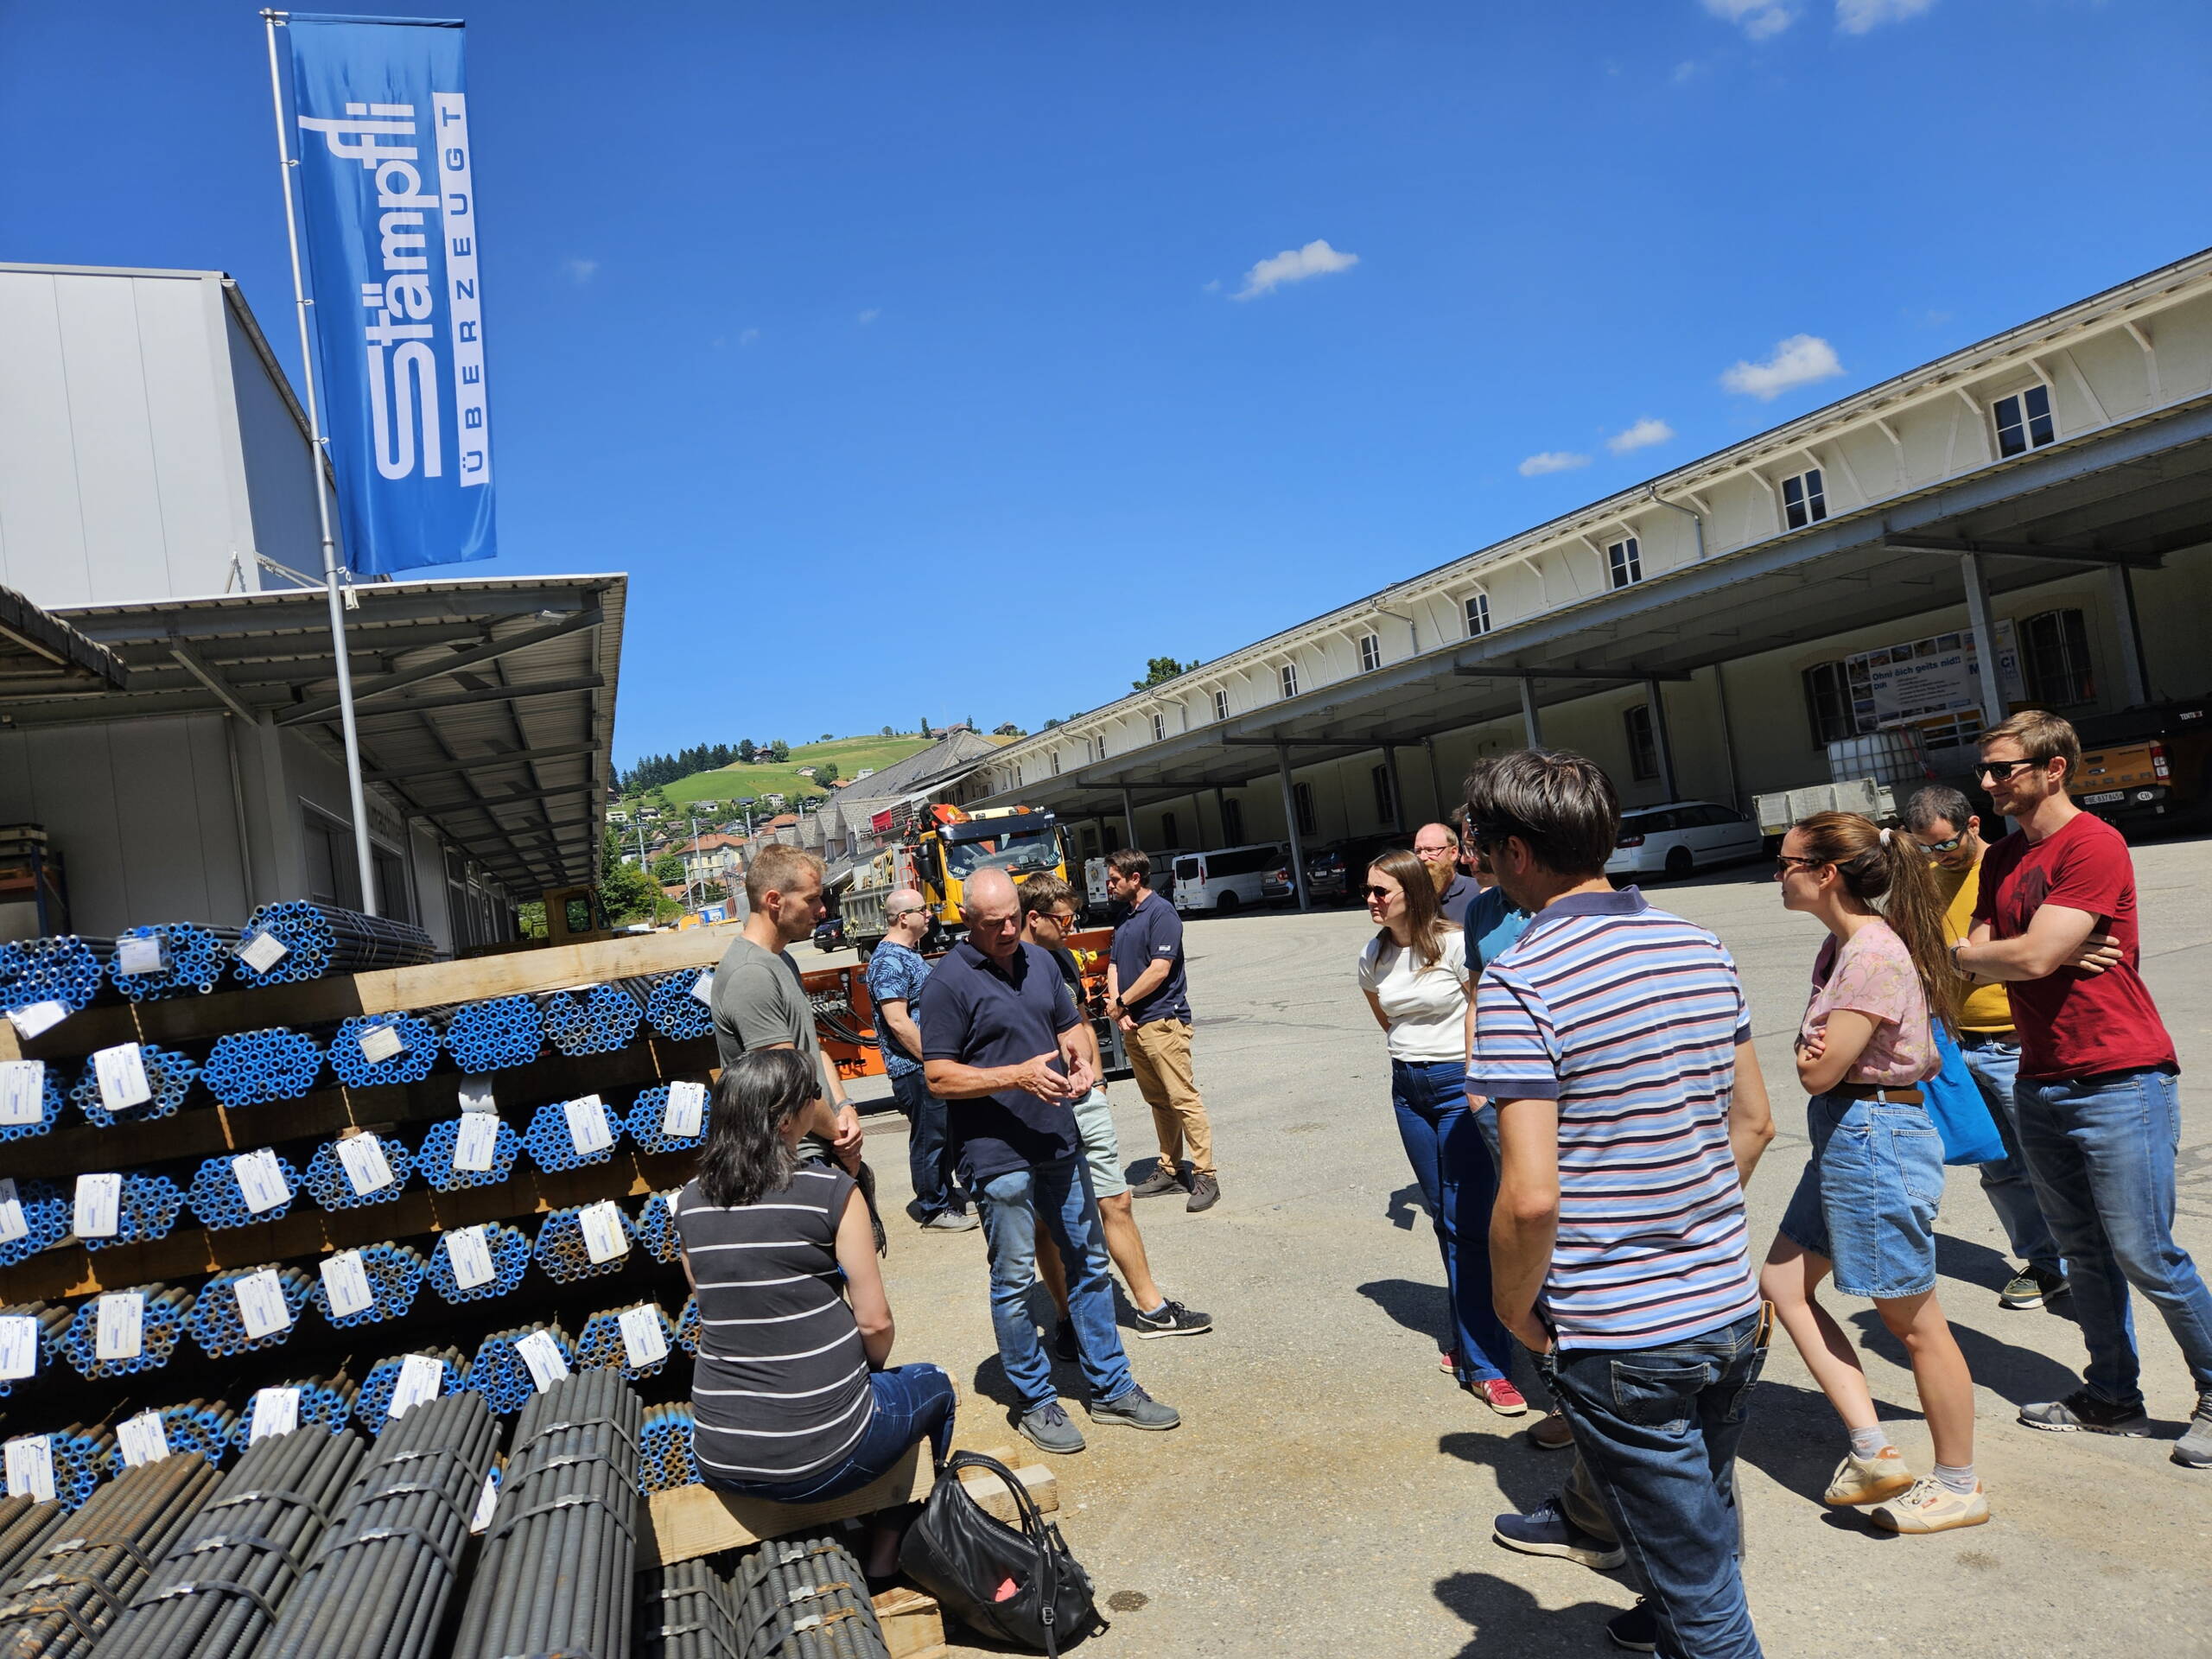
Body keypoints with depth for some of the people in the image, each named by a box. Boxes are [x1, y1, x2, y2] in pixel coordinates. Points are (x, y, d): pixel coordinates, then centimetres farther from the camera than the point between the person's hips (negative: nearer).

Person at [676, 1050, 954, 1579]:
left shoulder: (690, 1201, 0)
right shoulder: (829, 1191, -14)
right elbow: (874, 1321, -10)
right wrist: (873, 1367, 11)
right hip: (819, 1457, -5)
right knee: (933, 1387, 24)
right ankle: (888, 1551, 26)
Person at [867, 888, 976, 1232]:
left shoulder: (908, 953, 14)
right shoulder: (889, 961, -18)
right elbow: (898, 1022, -24)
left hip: (932, 1062, 10)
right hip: (915, 1069, -10)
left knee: (942, 1132, 19)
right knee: (929, 1136, -1)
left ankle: (947, 1193, 33)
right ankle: (934, 1210, 10)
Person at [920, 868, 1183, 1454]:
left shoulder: (1039, 961, 8)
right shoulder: (950, 981, -12)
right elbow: (938, 1077, -14)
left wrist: (1080, 1060, -4)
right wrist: (1018, 1076, -23)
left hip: (1059, 1144, 7)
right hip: (998, 1157, -6)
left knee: (1089, 1264, 14)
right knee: (1014, 1282, 5)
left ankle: (1112, 1389, 28)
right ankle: (1034, 1402, 22)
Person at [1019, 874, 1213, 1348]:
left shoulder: (1064, 958, 13)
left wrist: (1096, 1078, 15)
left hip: (1086, 1099, 7)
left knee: (1117, 1203, 11)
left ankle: (1151, 1307, 21)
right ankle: (1068, 1319, 20)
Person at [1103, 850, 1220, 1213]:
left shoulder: (1161, 913, -11)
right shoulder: (1124, 918, 17)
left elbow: (1160, 969, -18)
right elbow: (1114, 966, 14)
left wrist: (1121, 1002, -9)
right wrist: (1117, 1008, -3)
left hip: (1163, 1021, -9)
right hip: (1132, 1026, 9)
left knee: (1183, 1099, -8)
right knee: (1158, 1101, 14)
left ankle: (1205, 1175, -4)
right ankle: (1170, 1170, 22)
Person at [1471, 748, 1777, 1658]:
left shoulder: (1520, 980, -22)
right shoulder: (1702, 948, 2)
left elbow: (1531, 1195, -26)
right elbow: (1752, 1122, 11)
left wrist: (1515, 1312, -9)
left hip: (1621, 1340, -8)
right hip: (1732, 1309, 8)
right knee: (1707, 1525, 31)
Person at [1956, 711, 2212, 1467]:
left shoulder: (2093, 845, -14)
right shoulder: (2001, 859, 12)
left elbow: (2031, 957, -22)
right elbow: (1979, 963, 7)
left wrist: (1966, 951, -3)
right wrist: (2055, 954, -10)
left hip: (2118, 1082, -7)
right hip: (2040, 1085, 8)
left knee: (2145, 1256, -1)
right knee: (2084, 1254, 14)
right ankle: (2113, 1397, 25)